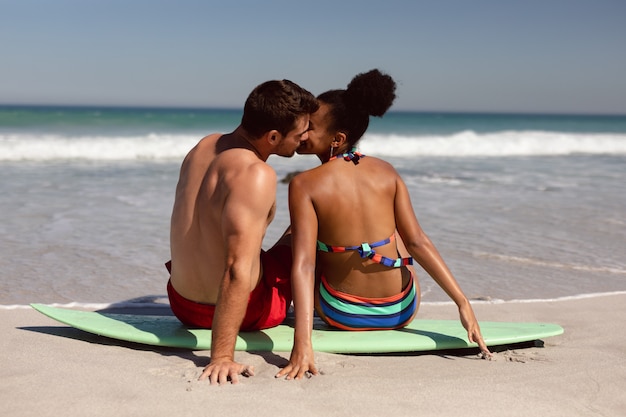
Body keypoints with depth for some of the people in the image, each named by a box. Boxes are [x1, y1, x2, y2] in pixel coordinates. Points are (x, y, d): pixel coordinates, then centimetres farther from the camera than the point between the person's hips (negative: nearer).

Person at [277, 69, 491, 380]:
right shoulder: (386, 173, -6)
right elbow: (417, 242, -10)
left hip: (341, 316, -3)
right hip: (402, 313, 3)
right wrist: (463, 303, -8)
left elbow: (303, 264, -24)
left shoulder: (304, 185, -16)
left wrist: (302, 343, -29)